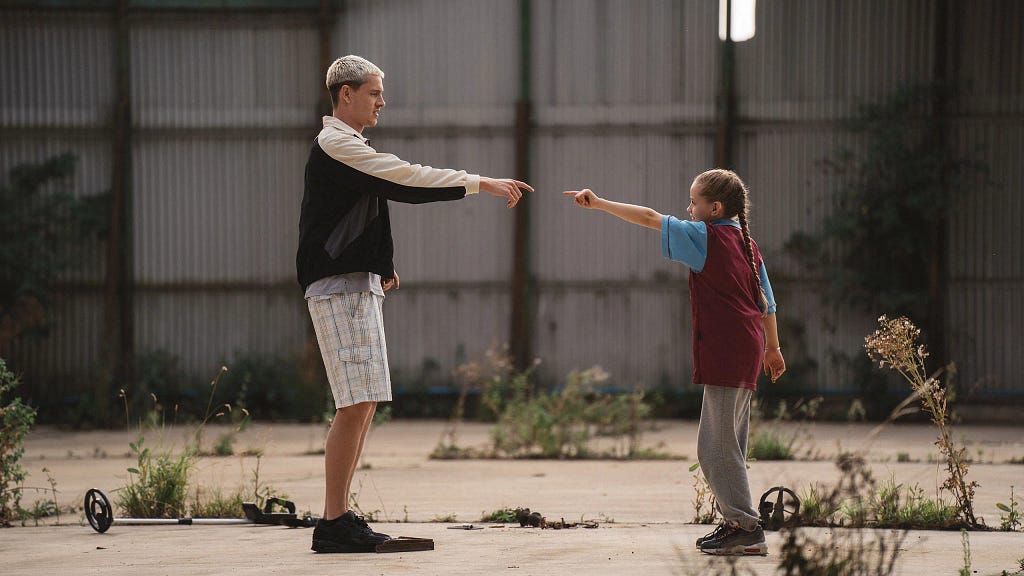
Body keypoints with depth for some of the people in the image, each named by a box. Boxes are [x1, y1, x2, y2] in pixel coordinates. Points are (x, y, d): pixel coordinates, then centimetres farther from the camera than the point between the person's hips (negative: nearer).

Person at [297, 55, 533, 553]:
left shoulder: (346, 148, 22)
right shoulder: (337, 146, -11)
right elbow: (406, 177, -17)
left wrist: (380, 267, 16)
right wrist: (480, 184, -15)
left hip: (358, 285, 11)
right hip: (340, 287, -11)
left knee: (363, 405, 8)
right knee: (356, 405, -14)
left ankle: (339, 516, 9)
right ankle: (333, 523, -14)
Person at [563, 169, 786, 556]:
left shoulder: (706, 237, -7)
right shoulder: (746, 243, 16)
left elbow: (651, 219, -10)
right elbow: (766, 301, 20)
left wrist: (599, 203, -6)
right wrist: (772, 347, 28)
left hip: (724, 351, -9)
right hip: (746, 352, 9)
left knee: (716, 447, -7)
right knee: (723, 445, 16)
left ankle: (747, 529, -9)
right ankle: (738, 523, 18)